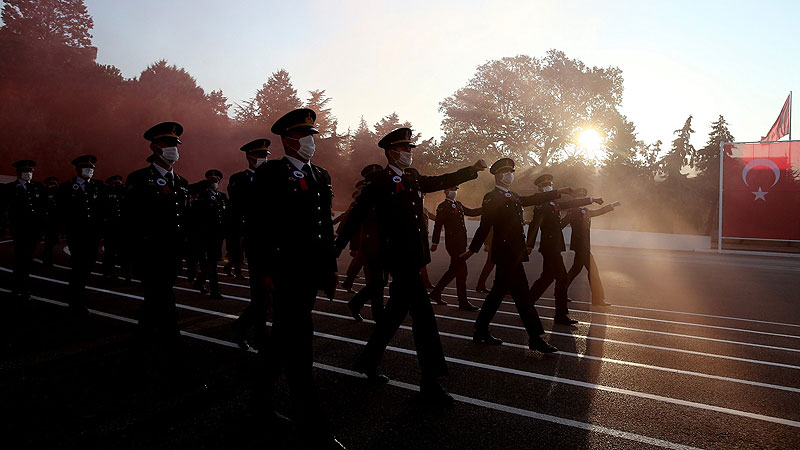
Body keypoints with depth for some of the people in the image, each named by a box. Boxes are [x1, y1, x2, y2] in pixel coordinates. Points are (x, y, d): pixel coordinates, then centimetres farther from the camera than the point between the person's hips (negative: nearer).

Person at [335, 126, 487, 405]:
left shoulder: (413, 177, 14)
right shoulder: (378, 181, -7)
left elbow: (442, 182, 22)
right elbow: (357, 215, -6)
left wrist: (472, 170, 15)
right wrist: (337, 248, -5)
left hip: (413, 255, 8)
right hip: (397, 256, -8)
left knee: (397, 311, 16)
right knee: (423, 312, -10)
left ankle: (368, 362, 33)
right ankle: (430, 382, 0)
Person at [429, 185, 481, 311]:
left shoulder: (458, 204, 17)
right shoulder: (442, 206, -7)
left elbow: (471, 212, 21)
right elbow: (438, 225, -9)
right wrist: (434, 243, -10)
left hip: (461, 243, 9)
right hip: (453, 243, -9)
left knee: (454, 270, 14)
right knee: (461, 271, -6)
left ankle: (436, 293, 27)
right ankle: (463, 302, 3)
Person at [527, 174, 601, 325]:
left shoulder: (555, 203, 16)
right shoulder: (541, 205, -12)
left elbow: (571, 203, 26)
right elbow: (534, 225, -19)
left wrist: (592, 200, 26)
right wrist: (530, 246, -24)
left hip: (553, 247, 9)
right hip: (550, 247, -9)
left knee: (547, 277, 12)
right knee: (562, 278, -6)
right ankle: (561, 315, 3)